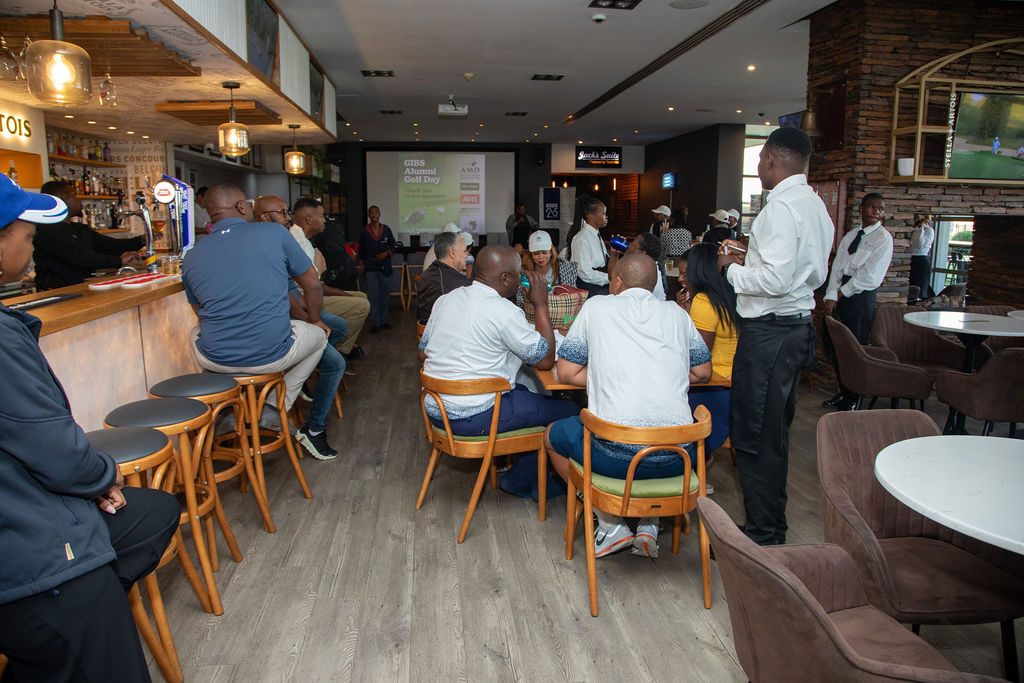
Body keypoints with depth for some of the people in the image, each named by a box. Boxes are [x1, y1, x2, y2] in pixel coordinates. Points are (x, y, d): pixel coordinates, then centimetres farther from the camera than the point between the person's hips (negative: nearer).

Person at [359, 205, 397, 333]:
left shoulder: (386, 230, 5)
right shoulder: (364, 232, 3)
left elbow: (392, 245, 10)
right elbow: (361, 250, 13)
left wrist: (386, 253, -9)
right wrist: (364, 263, 9)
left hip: (385, 267, 2)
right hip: (371, 268, -2)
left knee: (385, 295, 6)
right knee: (374, 296, -7)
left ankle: (383, 321, 17)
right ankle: (375, 323, -4)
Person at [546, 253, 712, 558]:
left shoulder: (596, 307, 7)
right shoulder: (676, 313, 14)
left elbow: (567, 373, 9)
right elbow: (703, 372, 24)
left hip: (616, 456, -3)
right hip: (676, 458, 4)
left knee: (553, 435, 27)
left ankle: (610, 525, 16)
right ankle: (649, 523, 21)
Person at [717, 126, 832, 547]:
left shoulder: (781, 206, -16)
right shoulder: (816, 206, 15)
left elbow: (776, 280, -25)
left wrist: (732, 270, -7)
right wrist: (751, 257, 17)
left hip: (769, 331, -10)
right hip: (797, 326, 10)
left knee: (752, 436, -2)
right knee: (773, 433, 18)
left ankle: (762, 536, 8)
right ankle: (773, 527, 31)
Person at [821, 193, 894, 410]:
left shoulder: (883, 238, -3)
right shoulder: (850, 236, 15)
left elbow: (869, 276, -10)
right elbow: (837, 267, 7)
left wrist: (840, 293, -8)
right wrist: (830, 296, -5)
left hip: (861, 297, -6)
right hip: (840, 294, 6)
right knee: (832, 344, 9)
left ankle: (851, 400, 11)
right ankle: (843, 391, 26)